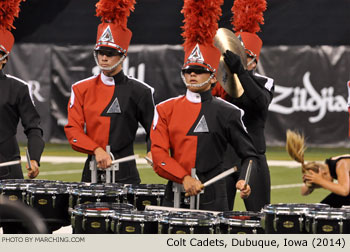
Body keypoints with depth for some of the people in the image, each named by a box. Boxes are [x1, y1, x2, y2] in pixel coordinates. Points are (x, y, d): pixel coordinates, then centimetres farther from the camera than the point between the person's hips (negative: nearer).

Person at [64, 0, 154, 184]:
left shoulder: (139, 91, 2)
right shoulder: (82, 89, 8)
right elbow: (73, 129, 1)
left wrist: (153, 152, -11)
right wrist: (96, 150, -15)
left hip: (125, 175, -2)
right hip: (92, 173, 2)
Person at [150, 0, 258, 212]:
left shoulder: (228, 113, 3)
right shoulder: (166, 110, 8)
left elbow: (250, 154, 7)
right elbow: (159, 154, 0)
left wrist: (244, 181, -13)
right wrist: (184, 178, -15)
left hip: (212, 200, -2)